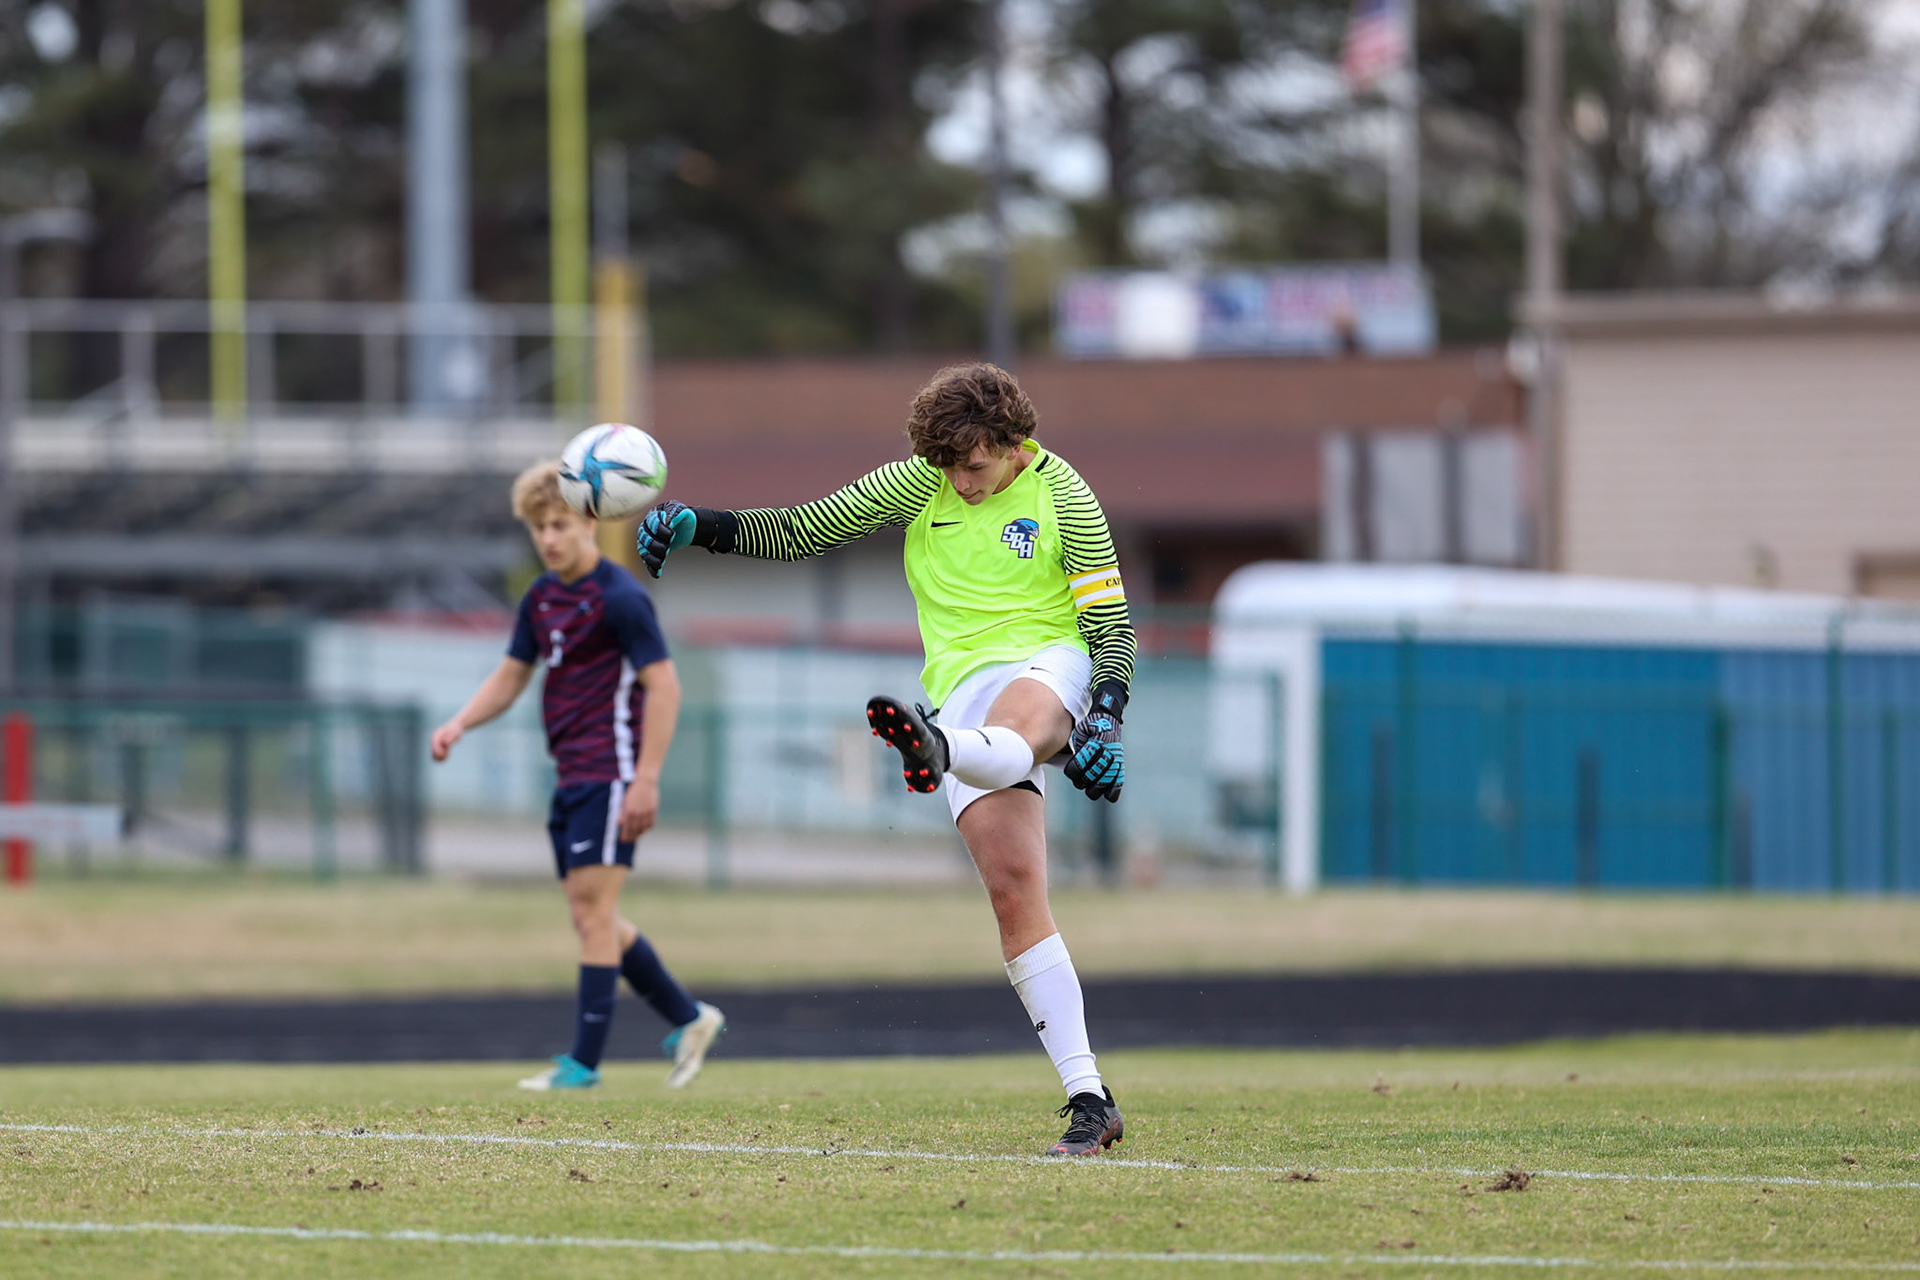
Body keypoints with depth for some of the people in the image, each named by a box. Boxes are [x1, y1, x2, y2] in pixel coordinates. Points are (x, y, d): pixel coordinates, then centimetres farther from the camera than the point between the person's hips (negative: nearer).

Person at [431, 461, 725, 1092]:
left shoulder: (618, 598, -13)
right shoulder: (541, 598, 12)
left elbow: (663, 686, -15)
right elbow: (510, 676, 21)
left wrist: (646, 781, -20)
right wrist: (460, 724, 1)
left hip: (611, 774, -9)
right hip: (571, 775, 9)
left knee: (592, 907, -11)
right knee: (593, 916, 11)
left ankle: (584, 1062, -9)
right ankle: (688, 1020, 24)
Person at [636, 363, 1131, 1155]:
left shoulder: (1062, 497, 2)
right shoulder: (923, 482, 10)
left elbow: (1111, 627, 1)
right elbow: (802, 532, 15)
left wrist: (1104, 722, -15)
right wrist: (694, 524, 4)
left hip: (1050, 664, -3)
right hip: (963, 688, 3)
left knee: (1017, 727, -43)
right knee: (1013, 890, -13)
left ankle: (935, 752, -80)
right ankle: (1088, 1101, -14)